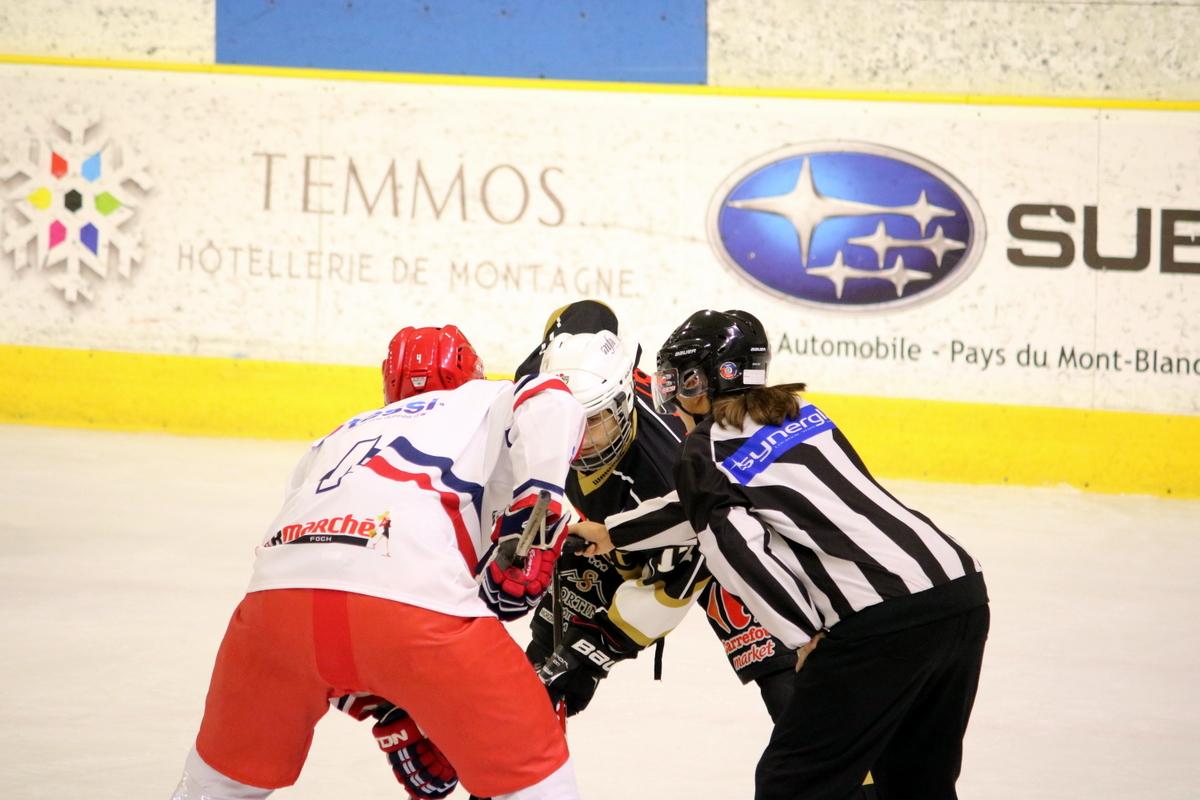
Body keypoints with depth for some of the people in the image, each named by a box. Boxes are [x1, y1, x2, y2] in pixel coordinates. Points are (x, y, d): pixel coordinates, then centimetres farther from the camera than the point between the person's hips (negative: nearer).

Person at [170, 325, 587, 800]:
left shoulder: (339, 439, 40)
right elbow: (550, 403, 1)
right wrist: (532, 515, -4)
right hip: (416, 601, -5)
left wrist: (388, 714, 34)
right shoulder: (487, 401, 28)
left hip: (279, 595, 5)